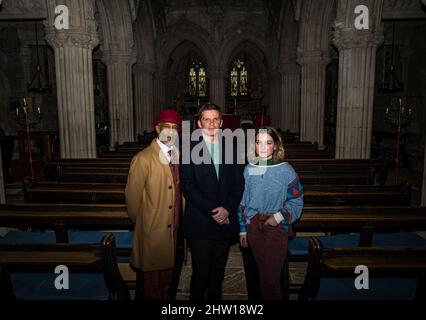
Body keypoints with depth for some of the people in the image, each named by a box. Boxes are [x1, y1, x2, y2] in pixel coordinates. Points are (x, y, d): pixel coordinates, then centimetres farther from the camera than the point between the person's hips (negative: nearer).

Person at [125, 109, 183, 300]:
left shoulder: (179, 156, 5)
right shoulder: (143, 159, -15)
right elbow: (132, 197, -11)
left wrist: (179, 223, 8)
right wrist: (142, 224, 0)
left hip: (174, 232, 5)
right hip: (152, 234, -5)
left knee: (167, 283, 20)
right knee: (150, 287, 13)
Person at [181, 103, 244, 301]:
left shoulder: (232, 148, 7)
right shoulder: (190, 149, -3)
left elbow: (239, 183, 5)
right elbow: (188, 187, -9)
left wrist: (227, 209, -8)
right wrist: (212, 210, -14)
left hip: (225, 221, 3)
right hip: (199, 223, -3)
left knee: (218, 271, 15)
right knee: (200, 272, 5)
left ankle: (215, 297, 34)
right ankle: (196, 298, 27)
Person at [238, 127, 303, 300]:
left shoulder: (285, 170, -8)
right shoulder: (249, 169, 3)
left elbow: (296, 200, -3)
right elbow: (243, 201, 9)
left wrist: (279, 216, -17)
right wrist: (243, 230, 10)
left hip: (276, 227, -3)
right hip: (253, 226, 4)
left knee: (270, 278, -3)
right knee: (262, 272, 15)